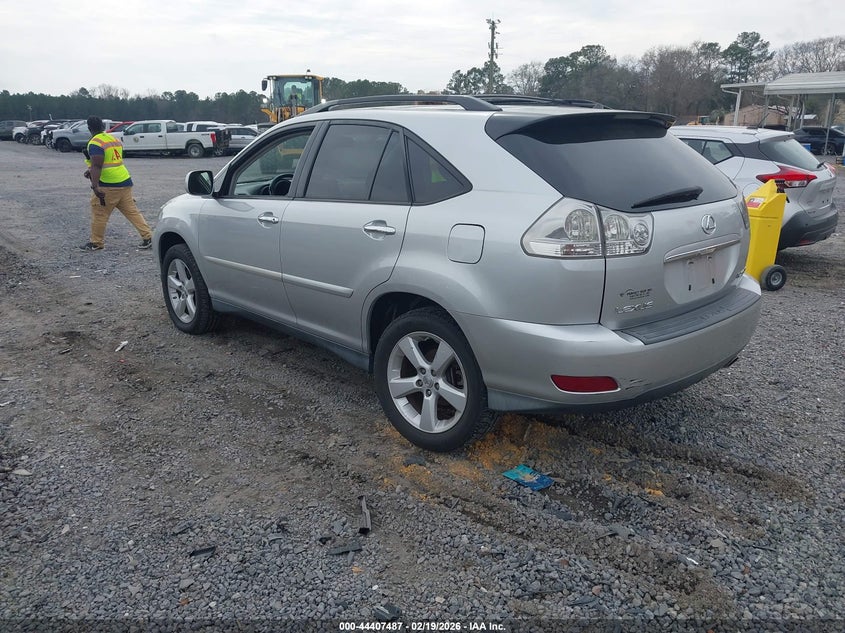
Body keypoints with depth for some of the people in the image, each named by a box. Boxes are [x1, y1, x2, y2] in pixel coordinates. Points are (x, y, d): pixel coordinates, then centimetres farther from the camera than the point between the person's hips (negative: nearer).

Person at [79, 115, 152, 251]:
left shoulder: (95, 143, -12)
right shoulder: (114, 139, 15)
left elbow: (96, 166, -21)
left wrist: (95, 186, -25)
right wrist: (91, 171, 27)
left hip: (108, 185, -8)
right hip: (125, 182, 8)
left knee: (99, 214, 4)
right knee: (132, 211, 9)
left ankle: (96, 243, 13)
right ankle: (147, 237, 4)